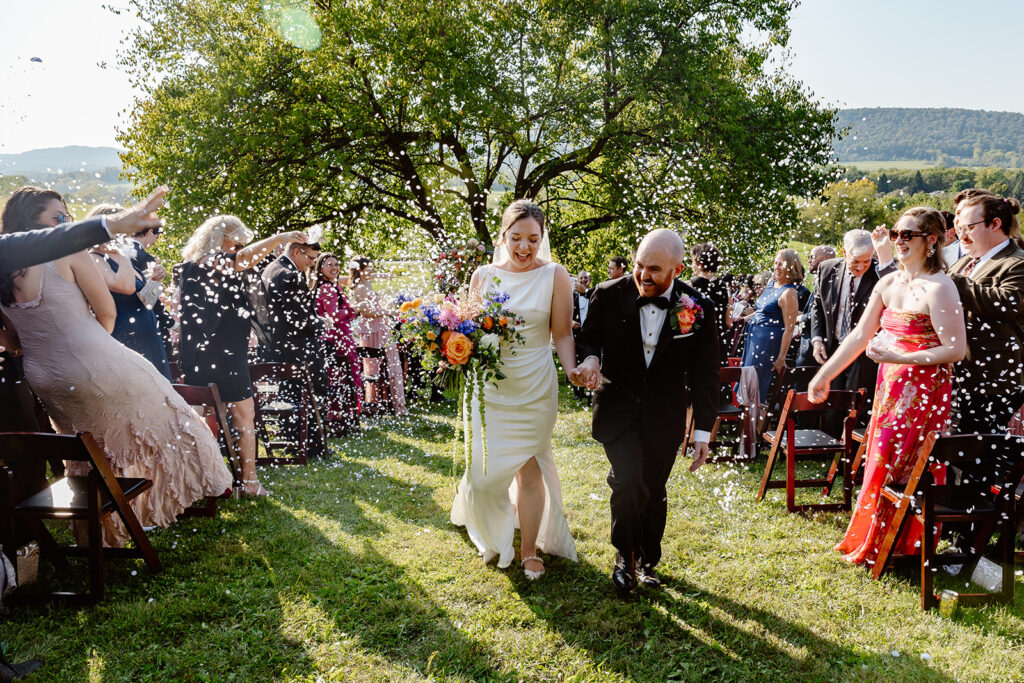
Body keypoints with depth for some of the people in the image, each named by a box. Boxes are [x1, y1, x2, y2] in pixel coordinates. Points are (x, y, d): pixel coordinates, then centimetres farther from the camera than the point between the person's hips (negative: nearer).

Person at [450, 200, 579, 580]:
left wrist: (572, 370, -20)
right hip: (489, 386, 2)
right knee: (485, 469, 4)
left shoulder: (555, 276, -2)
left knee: (529, 467, 6)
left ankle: (529, 550, 26)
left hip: (534, 388, -2)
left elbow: (562, 334, -3)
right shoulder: (483, 275, 4)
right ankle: (494, 537, 34)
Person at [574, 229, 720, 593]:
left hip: (664, 416, 1)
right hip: (617, 408, -1)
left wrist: (703, 431, -2)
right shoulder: (609, 294, -9)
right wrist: (591, 357, -15)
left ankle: (648, 559, 37)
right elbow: (589, 336, 9)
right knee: (628, 481, -17)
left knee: (654, 491, 11)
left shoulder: (697, 308, -9)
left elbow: (704, 375, -2)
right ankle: (625, 554, 11)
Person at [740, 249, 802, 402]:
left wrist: (781, 358, -20)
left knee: (755, 381, -2)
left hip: (769, 340, -9)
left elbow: (789, 329, -19)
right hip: (753, 335, 9)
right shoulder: (772, 284, 9)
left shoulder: (789, 293, -18)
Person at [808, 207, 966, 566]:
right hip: (890, 388, 7)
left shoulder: (938, 288, -15)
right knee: (882, 464, 13)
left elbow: (956, 349, -18)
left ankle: (903, 547, 17)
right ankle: (872, 543, 27)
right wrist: (824, 374, 6)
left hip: (923, 391, -7)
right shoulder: (888, 283, 7)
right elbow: (859, 336, 9)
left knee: (902, 469, 0)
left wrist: (900, 358, -23)